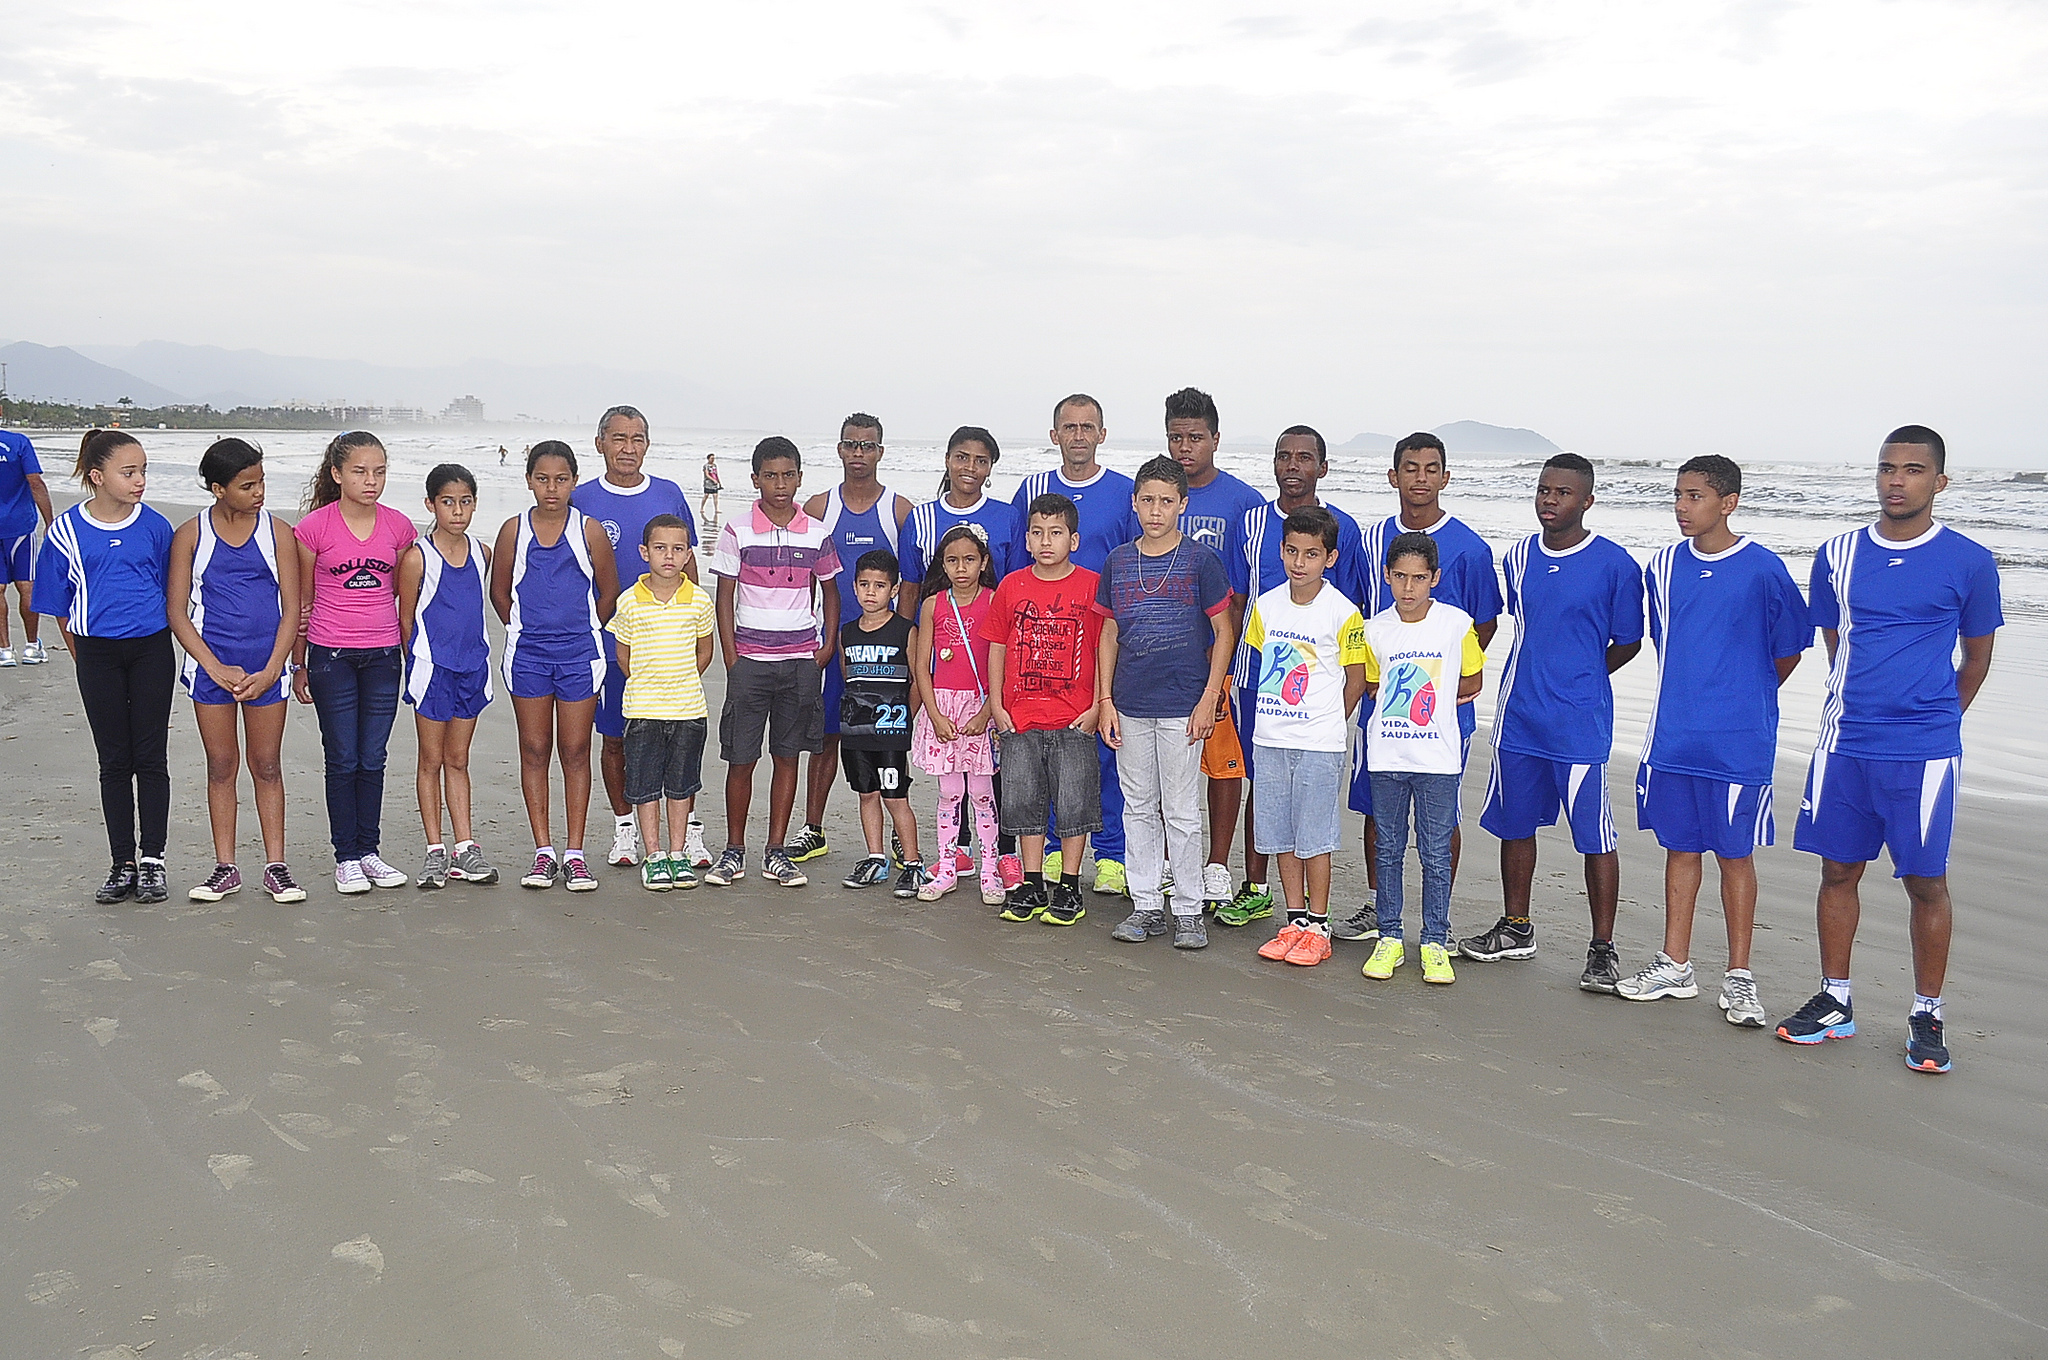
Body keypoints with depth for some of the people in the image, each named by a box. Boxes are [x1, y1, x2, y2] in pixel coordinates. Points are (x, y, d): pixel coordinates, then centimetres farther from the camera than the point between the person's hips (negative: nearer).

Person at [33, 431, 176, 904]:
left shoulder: (155, 527, -1)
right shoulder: (67, 531, -2)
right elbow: (59, 607, 5)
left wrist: (156, 645, 9)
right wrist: (86, 661, 6)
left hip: (151, 650, 0)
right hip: (97, 655, 0)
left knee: (151, 758, 2)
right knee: (114, 762, 7)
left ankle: (152, 861, 11)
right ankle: (123, 865, 15)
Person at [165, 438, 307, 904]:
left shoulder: (277, 532, 1)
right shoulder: (190, 535, 0)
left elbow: (291, 610, 0)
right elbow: (177, 613, -1)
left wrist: (271, 671, -10)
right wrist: (216, 668, -11)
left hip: (266, 666, 0)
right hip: (211, 665, 0)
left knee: (267, 765, 6)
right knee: (221, 766, 7)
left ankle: (275, 866, 13)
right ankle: (225, 868, 16)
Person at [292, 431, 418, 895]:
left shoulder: (398, 527, 3)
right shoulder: (314, 527, -5)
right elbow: (302, 601, 1)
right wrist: (298, 665, 4)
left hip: (382, 656, 3)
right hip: (331, 655, -2)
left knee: (373, 759, 9)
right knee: (342, 760, 4)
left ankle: (369, 851, 20)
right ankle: (345, 857, 14)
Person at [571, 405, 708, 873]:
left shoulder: (670, 495, 6)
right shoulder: (581, 500, 2)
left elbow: (687, 564, 12)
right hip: (605, 641, 0)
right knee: (614, 738, 7)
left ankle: (688, 830, 12)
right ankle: (624, 828, 21)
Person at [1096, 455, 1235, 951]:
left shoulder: (1201, 560, -3)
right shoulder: (1117, 561, 6)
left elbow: (1224, 635, -2)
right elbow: (1108, 635, 11)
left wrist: (1208, 701, -8)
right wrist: (1104, 700, 4)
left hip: (1182, 705, -4)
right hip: (1129, 707, 4)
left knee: (1182, 812, 2)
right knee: (1139, 808, 10)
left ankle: (1189, 910, 12)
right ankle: (1145, 905, 20)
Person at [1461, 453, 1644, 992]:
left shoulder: (1615, 564, -8)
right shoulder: (1520, 557, 7)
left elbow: (1627, 643, 1)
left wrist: (1577, 680, 5)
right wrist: (1540, 680, 13)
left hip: (1580, 725, -5)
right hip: (1518, 719, 6)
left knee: (1595, 836, -1)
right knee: (1515, 824, 14)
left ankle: (1603, 948, 10)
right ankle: (1516, 929, 30)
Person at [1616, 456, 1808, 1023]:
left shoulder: (1762, 569, -9)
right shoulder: (1664, 566, 5)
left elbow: (1788, 651, 2)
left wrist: (1743, 697, 11)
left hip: (1739, 741, -4)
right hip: (1672, 735, 4)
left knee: (1735, 853, 4)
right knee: (1680, 846, 11)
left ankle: (1739, 978, 14)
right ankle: (1675, 966, 21)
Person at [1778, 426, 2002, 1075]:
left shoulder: (1969, 561, -2)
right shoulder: (1838, 555, 6)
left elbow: (1976, 659, 9)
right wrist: (1861, 709, 13)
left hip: (1925, 751, -3)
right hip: (1844, 744, 3)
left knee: (1926, 881, 3)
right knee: (1838, 869, 9)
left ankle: (1926, 1016, 16)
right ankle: (1834, 1002, 23)